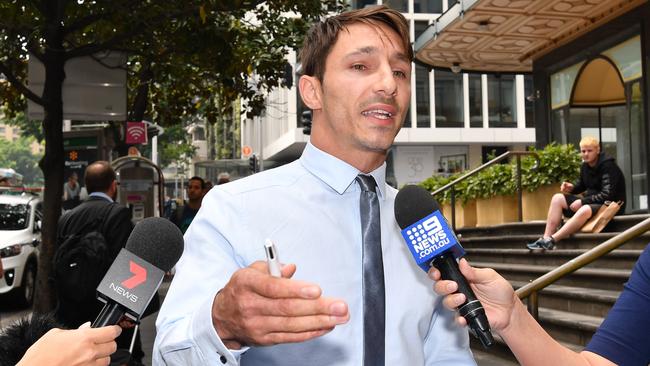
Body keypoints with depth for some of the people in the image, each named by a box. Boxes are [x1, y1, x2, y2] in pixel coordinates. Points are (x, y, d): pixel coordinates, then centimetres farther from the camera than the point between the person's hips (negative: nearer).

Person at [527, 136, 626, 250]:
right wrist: (571, 187, -1)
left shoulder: (608, 166, -17)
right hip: (591, 201, 9)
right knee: (557, 198, -3)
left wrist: (582, 201, -25)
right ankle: (545, 238, -19)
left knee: (585, 210, -40)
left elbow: (607, 195, -24)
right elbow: (582, 185, 22)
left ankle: (551, 240, -40)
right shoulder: (585, 166, 5)